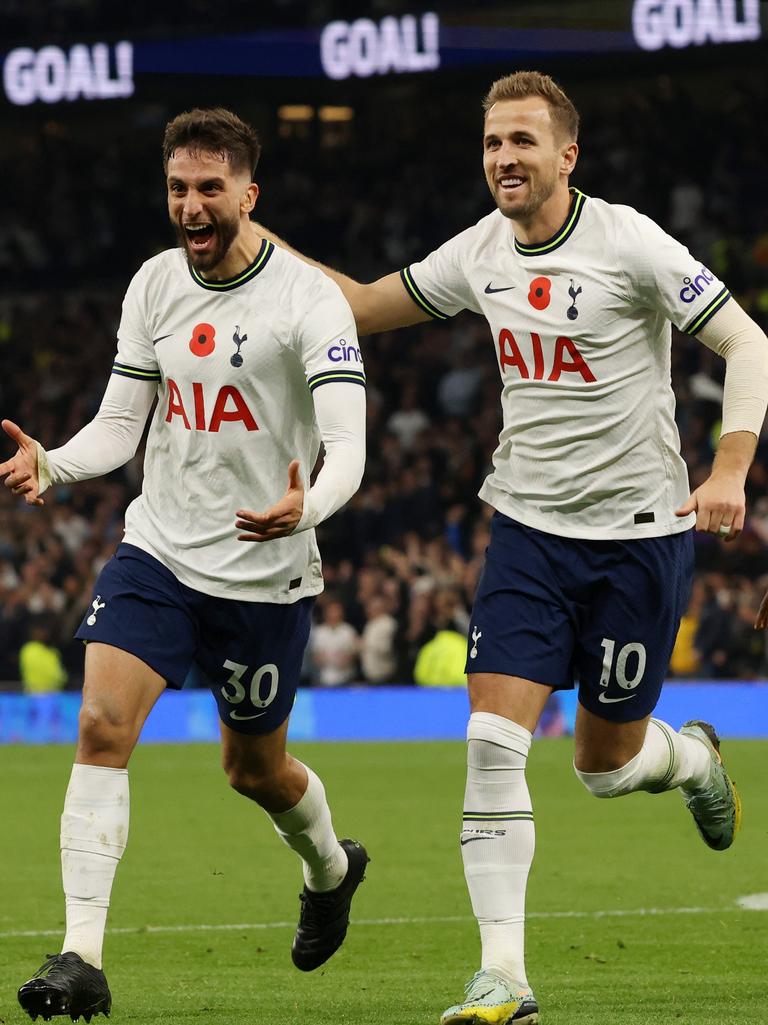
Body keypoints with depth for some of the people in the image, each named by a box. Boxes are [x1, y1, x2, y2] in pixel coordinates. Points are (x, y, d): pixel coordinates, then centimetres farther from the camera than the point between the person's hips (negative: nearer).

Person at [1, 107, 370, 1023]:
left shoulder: (308, 300, -14)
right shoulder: (154, 285, 2)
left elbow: (346, 446, -20)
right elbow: (119, 425, 6)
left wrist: (305, 507, -42)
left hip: (264, 572, -3)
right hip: (157, 547, 3)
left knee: (254, 768, 14)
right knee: (101, 727, -17)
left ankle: (331, 868, 49)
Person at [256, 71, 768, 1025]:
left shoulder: (628, 244, -14)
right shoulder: (480, 252, 2)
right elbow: (364, 305, 17)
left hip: (638, 531, -4)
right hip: (528, 527, 4)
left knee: (605, 764, 6)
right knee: (493, 742, -12)